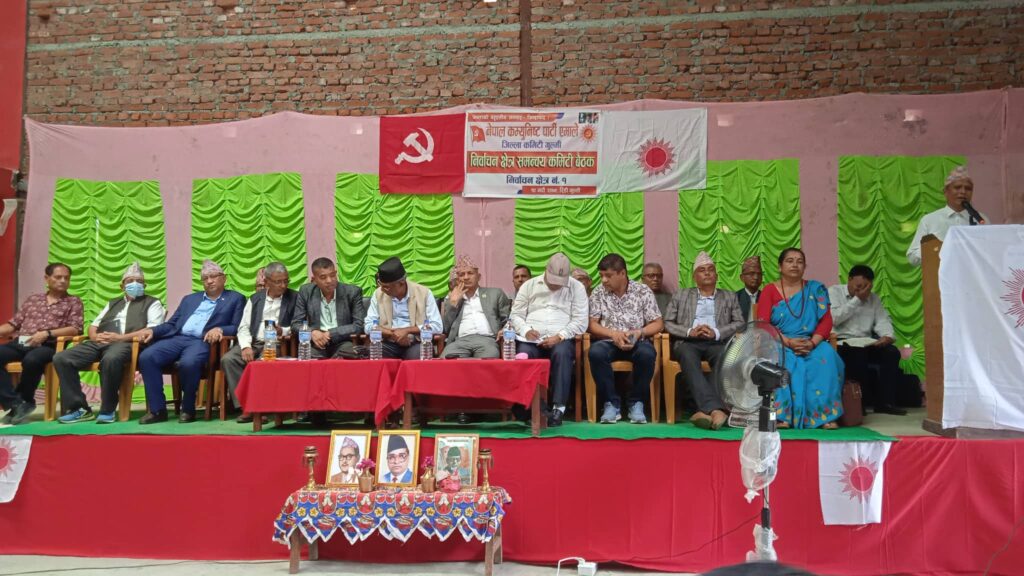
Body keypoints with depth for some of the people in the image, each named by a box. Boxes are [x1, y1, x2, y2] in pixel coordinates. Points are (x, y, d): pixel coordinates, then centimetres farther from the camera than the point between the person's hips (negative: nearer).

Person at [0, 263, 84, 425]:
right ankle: (15, 403, -22)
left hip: (48, 346, -4)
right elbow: (14, 323, 21)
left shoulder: (73, 302, 13)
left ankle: (25, 401, -10)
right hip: (21, 343, 4)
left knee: (31, 360, -37)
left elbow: (75, 329, 0)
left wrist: (47, 333, -13)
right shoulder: (32, 299, 25)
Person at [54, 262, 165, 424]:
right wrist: (94, 336, 2)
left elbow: (153, 330, -4)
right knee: (61, 359, -16)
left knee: (111, 359, -41)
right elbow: (93, 325, 28)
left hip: (126, 343, -6)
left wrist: (121, 337, -14)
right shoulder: (113, 303, 33)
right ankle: (78, 408, -12)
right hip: (100, 343, 6)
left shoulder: (152, 303, 13)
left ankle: (107, 410, -25)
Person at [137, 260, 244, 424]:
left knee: (188, 363, -37)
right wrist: (152, 330, 3)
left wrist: (219, 329, -18)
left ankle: (188, 409, -14)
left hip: (203, 341, -5)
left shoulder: (235, 299, 13)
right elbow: (171, 324, 22)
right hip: (177, 338, 5)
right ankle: (158, 409, -14)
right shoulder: (189, 299, 27)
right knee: (146, 357, -22)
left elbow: (237, 328, 2)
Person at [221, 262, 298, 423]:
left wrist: (283, 331, -18)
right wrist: (246, 346, -9)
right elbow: (244, 327, 9)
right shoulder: (255, 299, 16)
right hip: (253, 343, 4)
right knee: (228, 359, -22)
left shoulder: (294, 298, 6)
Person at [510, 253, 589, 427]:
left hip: (561, 339, -1)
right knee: (524, 355, -33)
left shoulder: (577, 288, 8)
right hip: (531, 339, 1)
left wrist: (559, 336, -14)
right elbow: (515, 315, 10)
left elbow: (580, 321, 0)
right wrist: (526, 330, -12)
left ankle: (558, 408, -33)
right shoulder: (529, 285, 13)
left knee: (562, 353, -36)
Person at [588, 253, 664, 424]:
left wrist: (639, 332, -16)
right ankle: (611, 403, -19)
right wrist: (613, 334, -16)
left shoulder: (643, 291, 3)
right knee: (595, 353, -34)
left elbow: (658, 324, 3)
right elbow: (593, 325, 1)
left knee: (647, 354, -35)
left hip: (637, 342, -1)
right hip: (609, 342, 1)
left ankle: (636, 403, -15)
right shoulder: (598, 293, 5)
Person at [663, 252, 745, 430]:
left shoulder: (729, 297, 24)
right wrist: (689, 332, -7)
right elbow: (667, 323, 12)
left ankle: (707, 410, -50)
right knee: (687, 356, -38)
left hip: (717, 342, 1)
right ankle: (715, 409, -53)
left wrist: (716, 333, -8)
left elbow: (740, 323, 10)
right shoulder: (681, 296, 22)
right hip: (688, 342, 0)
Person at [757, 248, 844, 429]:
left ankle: (824, 414, -31)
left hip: (811, 345, 1)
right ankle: (781, 415, -37)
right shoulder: (769, 290, 8)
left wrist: (813, 342, -16)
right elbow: (762, 325, -4)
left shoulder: (815, 289, 13)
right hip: (780, 344, -1)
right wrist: (788, 342, -19)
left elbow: (826, 320, 4)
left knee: (826, 356, -32)